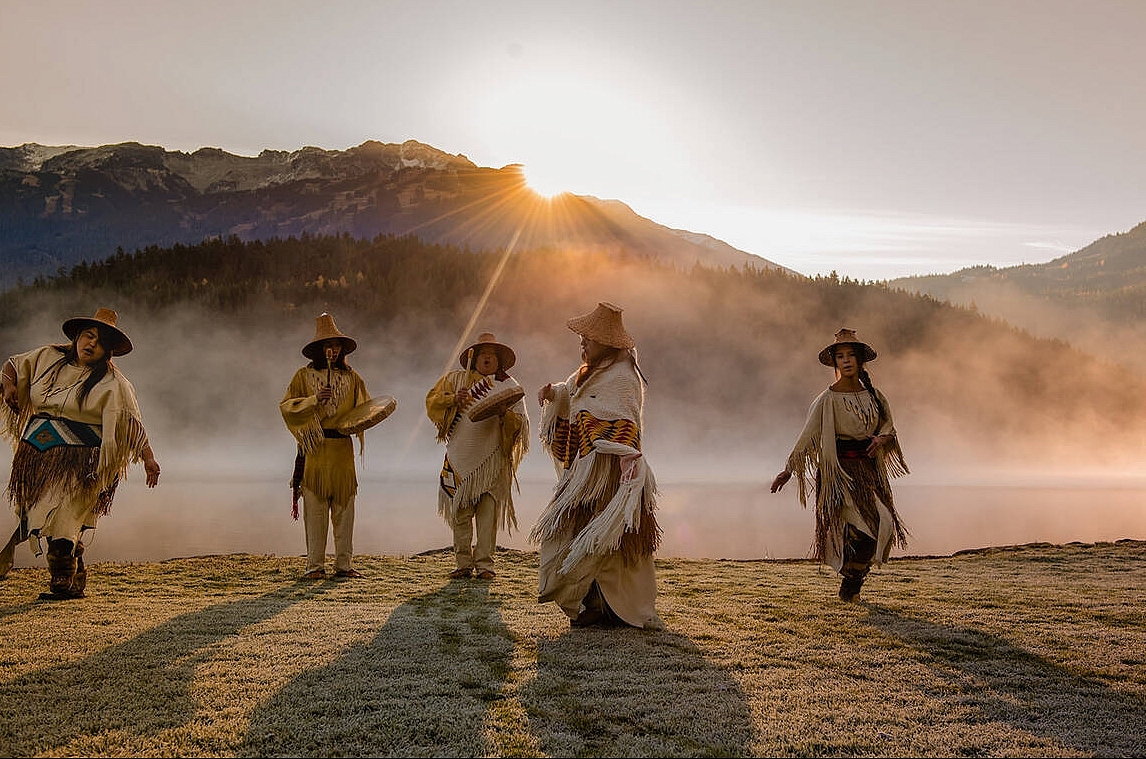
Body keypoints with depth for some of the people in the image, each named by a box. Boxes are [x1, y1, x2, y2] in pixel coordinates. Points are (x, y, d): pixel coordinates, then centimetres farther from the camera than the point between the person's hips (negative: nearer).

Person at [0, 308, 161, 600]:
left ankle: (63, 584, 3)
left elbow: (131, 424, -9)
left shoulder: (113, 384, -4)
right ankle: (75, 583, 17)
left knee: (60, 518, -13)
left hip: (78, 461, -5)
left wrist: (148, 458, -19)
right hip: (35, 453, 5)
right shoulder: (48, 357, 9)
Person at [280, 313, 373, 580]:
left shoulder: (351, 377, 12)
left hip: (343, 447, 3)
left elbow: (365, 408, 16)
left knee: (344, 507, 3)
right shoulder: (304, 376, 5)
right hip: (314, 448, -2)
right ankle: (315, 565, 4)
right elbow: (286, 406, -1)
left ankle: (344, 564, 9)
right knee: (315, 508, -2)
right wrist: (313, 400, -15)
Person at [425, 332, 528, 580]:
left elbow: (520, 423, 3)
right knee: (460, 511, 2)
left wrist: (504, 413, -17)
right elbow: (432, 401, 8)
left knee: (488, 512, -3)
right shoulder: (456, 379, 11)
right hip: (461, 458, 1)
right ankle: (464, 563, 11)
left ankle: (484, 563, 3)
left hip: (492, 461, -1)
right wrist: (453, 399, -9)